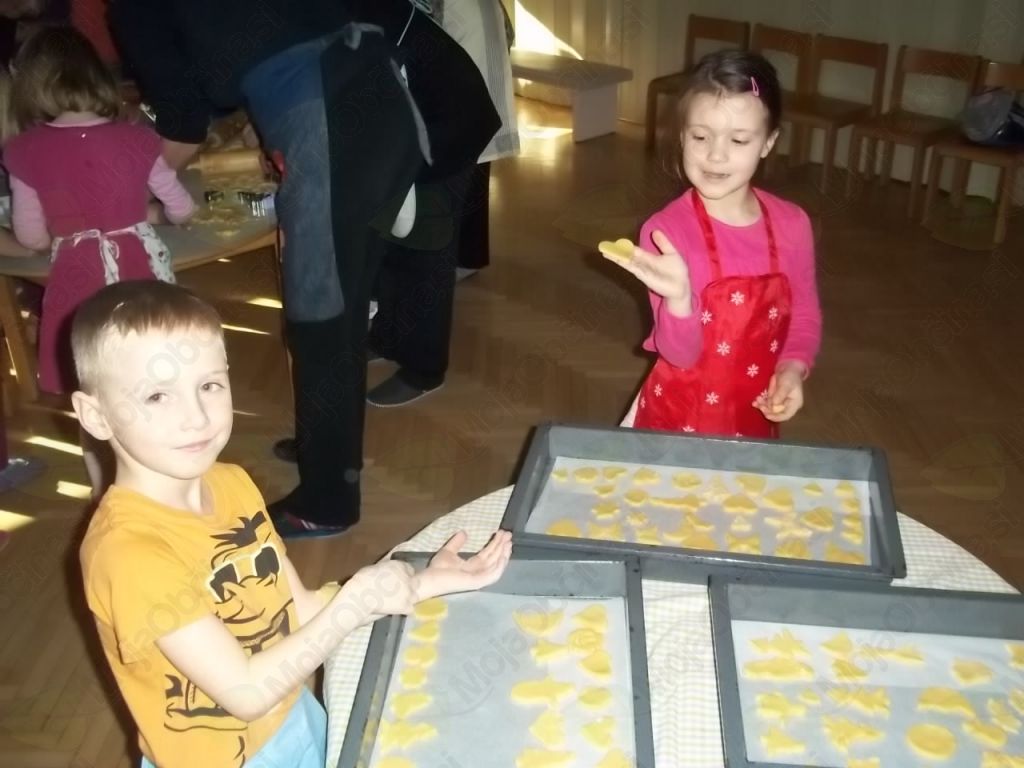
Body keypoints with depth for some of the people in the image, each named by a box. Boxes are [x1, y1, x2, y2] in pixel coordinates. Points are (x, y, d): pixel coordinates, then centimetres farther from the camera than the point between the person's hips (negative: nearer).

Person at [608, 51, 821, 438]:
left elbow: (805, 316, 6)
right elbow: (680, 354, -19)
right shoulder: (665, 230, -18)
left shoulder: (791, 224, -8)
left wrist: (793, 369, -12)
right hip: (679, 420, -3)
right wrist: (678, 298, -37)